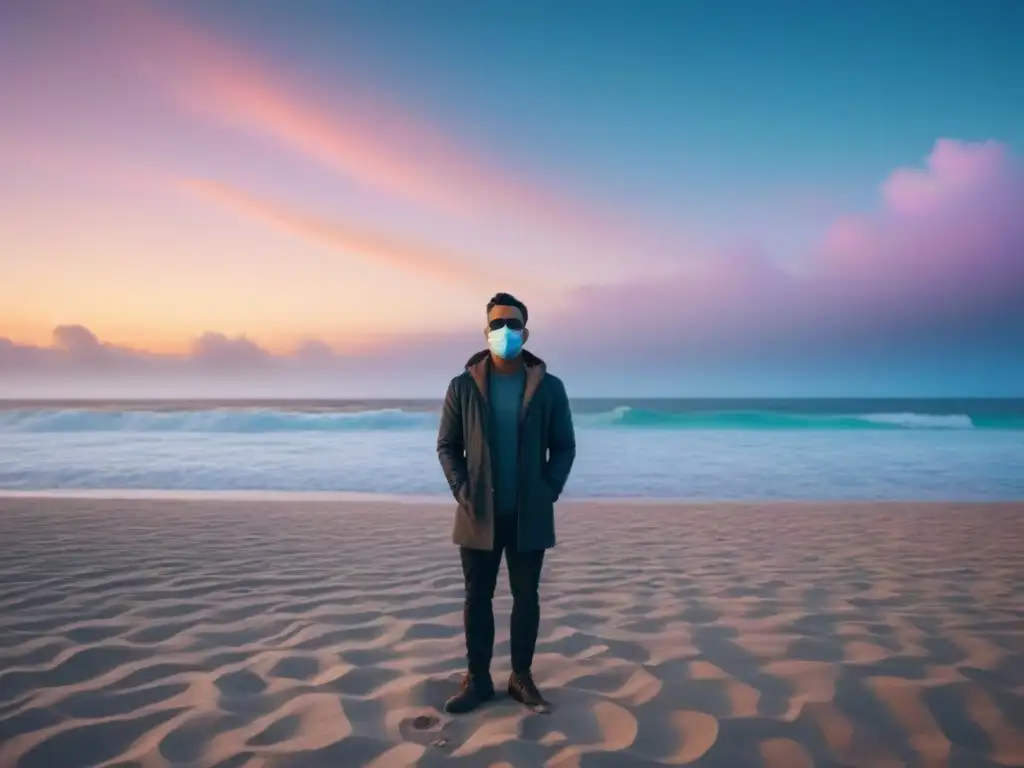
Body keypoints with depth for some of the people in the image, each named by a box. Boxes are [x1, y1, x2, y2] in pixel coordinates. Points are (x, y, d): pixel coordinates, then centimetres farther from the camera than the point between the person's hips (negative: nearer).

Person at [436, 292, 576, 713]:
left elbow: (564, 446, 5)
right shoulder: (462, 387, 0)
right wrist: (462, 491, -7)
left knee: (526, 598, 10)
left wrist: (549, 492, -6)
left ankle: (521, 676, 25)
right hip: (479, 515, 0)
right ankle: (477, 679, 21)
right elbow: (447, 446, 4)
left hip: (530, 515, 0)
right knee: (477, 598, 8)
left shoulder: (549, 387, 0)